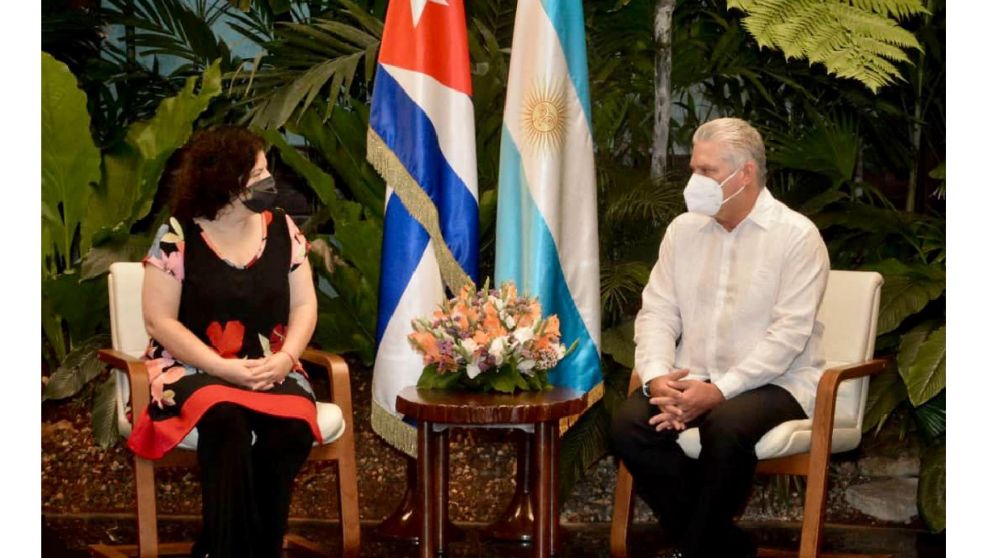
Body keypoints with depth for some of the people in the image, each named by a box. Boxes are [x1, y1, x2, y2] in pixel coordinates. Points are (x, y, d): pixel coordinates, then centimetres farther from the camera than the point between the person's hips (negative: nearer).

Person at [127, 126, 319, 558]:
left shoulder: (281, 229, 7)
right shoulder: (177, 237, -6)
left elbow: (304, 305, 8)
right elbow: (160, 320, -8)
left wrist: (285, 358, -12)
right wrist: (224, 368, -18)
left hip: (269, 369, 3)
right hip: (193, 367, -3)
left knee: (293, 426, -30)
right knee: (226, 421, -37)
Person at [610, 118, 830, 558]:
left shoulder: (797, 236, -7)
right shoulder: (684, 229, 10)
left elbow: (788, 333, -15)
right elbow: (657, 313, 6)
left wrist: (719, 391, -24)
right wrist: (657, 378, -15)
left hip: (772, 384, -5)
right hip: (690, 380, 5)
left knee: (727, 426, -36)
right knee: (630, 423, -22)